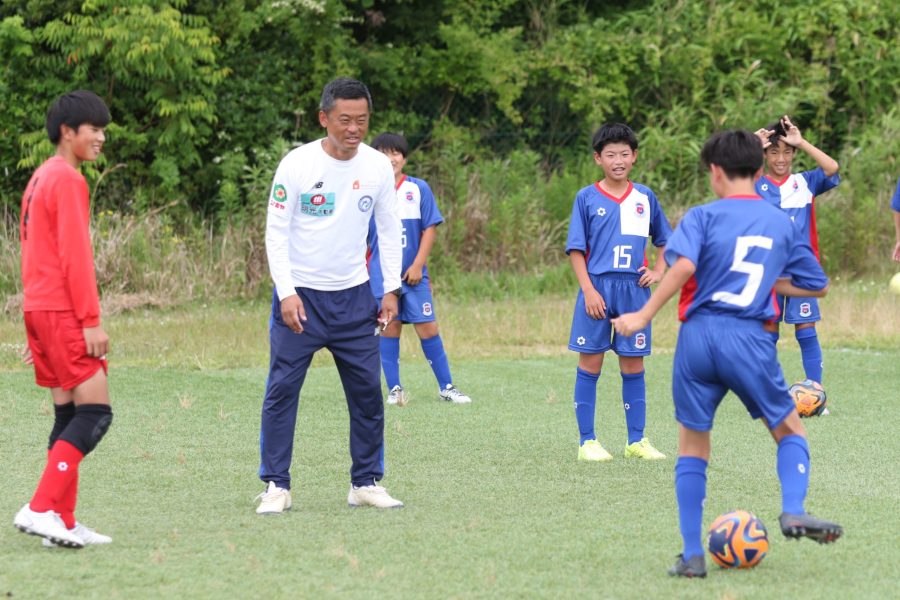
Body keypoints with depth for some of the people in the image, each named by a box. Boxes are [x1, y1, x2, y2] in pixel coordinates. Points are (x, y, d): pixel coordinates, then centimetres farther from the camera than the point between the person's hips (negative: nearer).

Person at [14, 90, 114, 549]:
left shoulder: (41, 178, 20)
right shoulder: (67, 180, -11)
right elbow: (74, 255, -17)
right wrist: (91, 320, -17)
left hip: (41, 310, 10)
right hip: (63, 310, -10)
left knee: (69, 416, 9)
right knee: (95, 412, -11)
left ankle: (63, 523, 7)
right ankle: (41, 509, -17)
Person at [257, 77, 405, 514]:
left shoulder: (378, 166, 0)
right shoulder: (296, 164, -11)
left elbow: (389, 229, 10)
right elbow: (276, 232, -7)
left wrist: (391, 289, 4)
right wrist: (287, 293, -14)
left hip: (354, 297, 3)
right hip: (300, 295, -3)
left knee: (368, 392, 4)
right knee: (282, 391, -5)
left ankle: (365, 483, 14)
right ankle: (276, 486, 2)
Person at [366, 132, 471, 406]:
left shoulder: (418, 189, 2)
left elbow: (430, 229, 2)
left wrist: (418, 265, -6)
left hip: (413, 273, 0)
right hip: (381, 274, 0)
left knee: (428, 327, -1)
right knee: (389, 328, 3)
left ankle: (446, 386, 7)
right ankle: (394, 389, 12)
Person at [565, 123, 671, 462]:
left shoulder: (645, 198, 8)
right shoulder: (587, 198, 0)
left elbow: (664, 240, 20)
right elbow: (576, 249, -2)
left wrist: (658, 271, 4)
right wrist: (589, 290, -11)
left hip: (634, 290, 2)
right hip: (597, 287, -2)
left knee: (633, 366, 6)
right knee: (590, 364, 1)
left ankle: (637, 440, 13)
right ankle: (587, 442, 6)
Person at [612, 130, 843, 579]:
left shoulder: (704, 216, 1)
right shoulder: (783, 223, 12)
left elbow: (684, 265, -18)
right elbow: (816, 286, 20)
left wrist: (643, 316, -14)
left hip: (698, 336, -1)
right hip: (750, 340, 1)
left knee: (692, 446, 12)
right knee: (790, 430, 19)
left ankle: (692, 555, 8)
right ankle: (793, 512, -7)